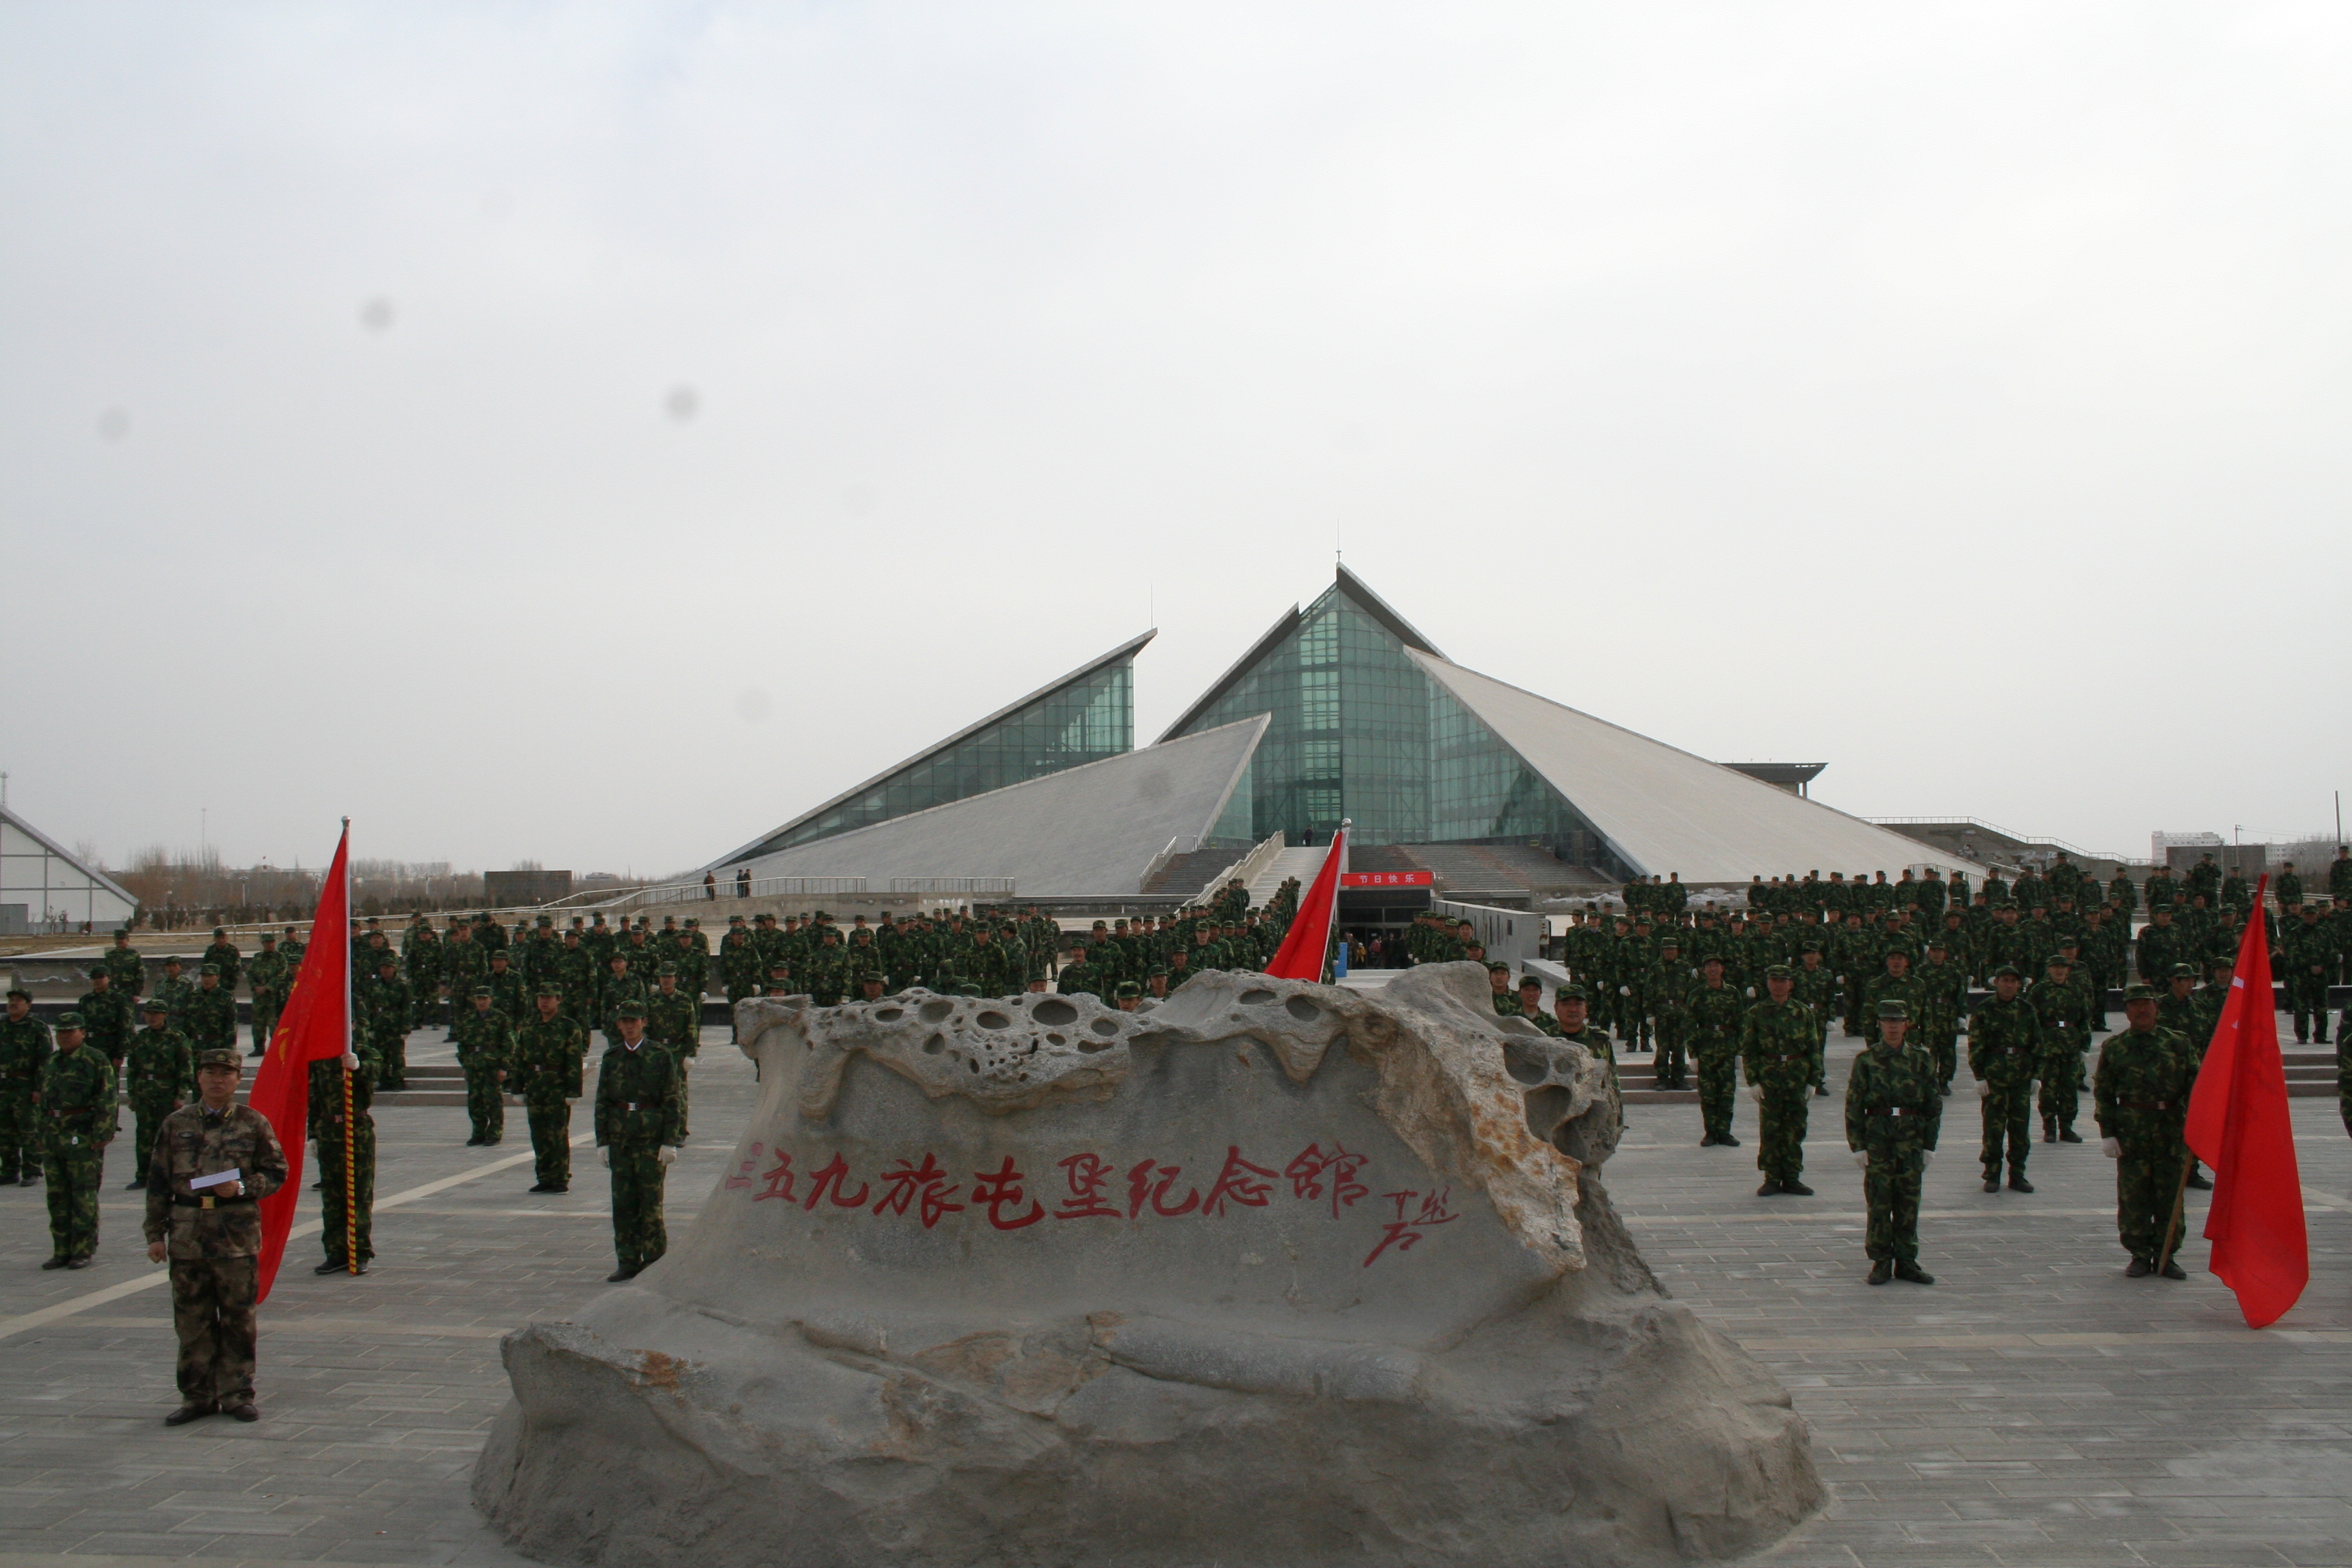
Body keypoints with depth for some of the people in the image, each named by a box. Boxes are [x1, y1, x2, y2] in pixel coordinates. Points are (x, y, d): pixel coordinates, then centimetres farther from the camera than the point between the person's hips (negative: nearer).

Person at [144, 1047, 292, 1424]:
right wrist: (155, 1234, 3)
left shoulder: (254, 1124, 3)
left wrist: (242, 1188, -13)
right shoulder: (176, 1124, 7)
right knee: (192, 1322, 6)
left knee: (238, 1320, 4)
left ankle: (237, 1394, 14)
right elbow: (158, 1183, 8)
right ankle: (197, 1396, 15)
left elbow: (276, 1172, 5)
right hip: (187, 1235, 1)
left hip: (238, 1236, -1)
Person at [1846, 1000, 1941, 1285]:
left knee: (1909, 1200, 4)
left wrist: (1929, 1145, 4)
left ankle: (1906, 1261, 12)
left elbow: (1934, 1104, 8)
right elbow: (1854, 1105, 1)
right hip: (1877, 1135, -1)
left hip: (1912, 1136, 2)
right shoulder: (1867, 1059, 1)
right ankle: (1881, 1262, 7)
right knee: (1879, 1200, -1)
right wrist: (1858, 1146, -4)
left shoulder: (1921, 1059, 5)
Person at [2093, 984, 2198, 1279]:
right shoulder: (2114, 1047, 7)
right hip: (2131, 1131, -1)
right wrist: (2107, 1133, -1)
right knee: (2133, 1198, 2)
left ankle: (2165, 1257, 14)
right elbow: (2102, 1092, 7)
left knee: (2169, 1197, 4)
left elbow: (2194, 1084, 8)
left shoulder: (2178, 1043, 8)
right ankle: (2140, 1256, 12)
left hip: (2172, 1130, 1)